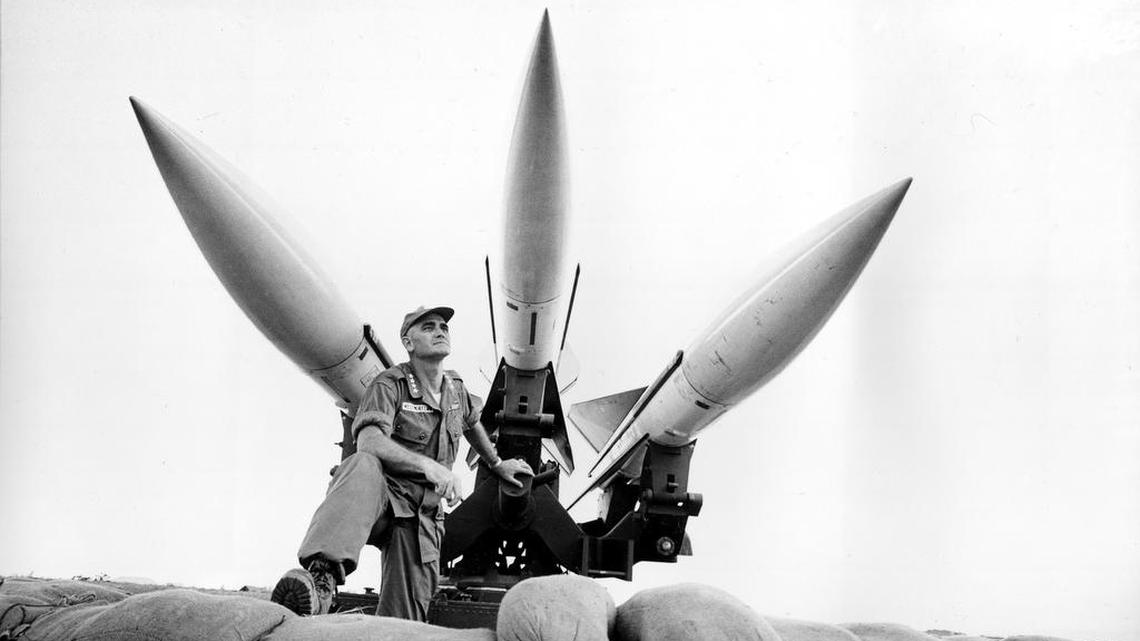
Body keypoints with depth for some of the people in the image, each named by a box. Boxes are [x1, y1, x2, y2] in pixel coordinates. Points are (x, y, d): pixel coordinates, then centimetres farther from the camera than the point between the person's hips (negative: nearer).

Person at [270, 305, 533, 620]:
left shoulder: (455, 388, 14)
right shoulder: (389, 385, -8)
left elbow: (472, 421, 39)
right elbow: (368, 442, -26)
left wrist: (497, 465, 47)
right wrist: (428, 465, -38)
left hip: (422, 513, 6)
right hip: (382, 496, -6)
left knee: (405, 615, -7)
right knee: (364, 466, -42)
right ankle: (322, 576, -62)